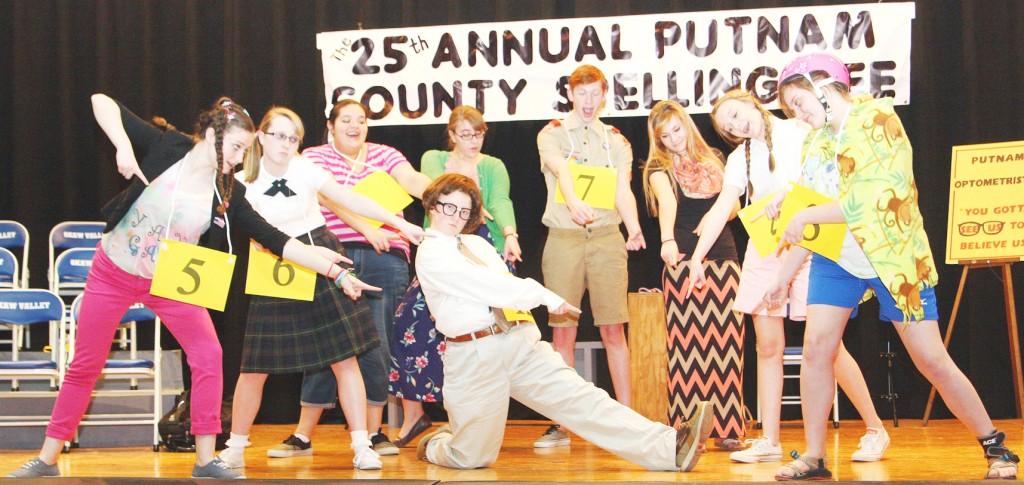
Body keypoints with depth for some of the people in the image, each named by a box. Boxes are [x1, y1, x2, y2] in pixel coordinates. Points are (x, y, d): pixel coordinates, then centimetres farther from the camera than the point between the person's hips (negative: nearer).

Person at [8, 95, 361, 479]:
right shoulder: (164, 148, -18)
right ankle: (47, 460, 17)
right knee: (85, 366, 4)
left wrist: (335, 271, -18)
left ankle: (205, 461, -2)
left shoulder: (227, 195, -11)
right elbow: (103, 103, -17)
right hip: (113, 273, -2)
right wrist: (124, 147, -34)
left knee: (208, 355, -11)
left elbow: (277, 241, -12)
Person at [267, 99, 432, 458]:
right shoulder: (315, 157, 8)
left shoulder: (384, 155, 16)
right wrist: (366, 228, -23)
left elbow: (413, 180, -2)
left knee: (375, 345, -1)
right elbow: (330, 198, -9)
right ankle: (302, 435, 3)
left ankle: (374, 432, 11)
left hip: (385, 260, 2)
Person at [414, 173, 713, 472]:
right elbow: (484, 285, -14)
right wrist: (543, 296, -12)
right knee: (473, 457, 0)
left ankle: (670, 447, -22)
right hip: (474, 357, -6)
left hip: (520, 342, 6)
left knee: (579, 397, -10)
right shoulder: (430, 254, -4)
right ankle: (435, 445, 35)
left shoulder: (477, 244, 20)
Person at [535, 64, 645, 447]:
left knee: (613, 330, -2)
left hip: (606, 237, 1)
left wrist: (633, 226, -21)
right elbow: (561, 170, -14)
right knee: (562, 332, 0)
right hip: (563, 237, -1)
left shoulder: (616, 141, 14)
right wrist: (573, 200, -36)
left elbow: (623, 189, 0)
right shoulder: (551, 135, 8)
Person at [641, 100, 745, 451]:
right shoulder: (659, 167, 1)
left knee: (726, 343, -1)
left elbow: (734, 205, 21)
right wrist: (668, 240, -38)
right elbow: (667, 201, -20)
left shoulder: (712, 160, 14)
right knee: (687, 344, -9)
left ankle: (726, 428, 1)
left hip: (723, 258, 4)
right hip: (684, 263, -4)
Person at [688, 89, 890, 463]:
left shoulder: (799, 132, 3)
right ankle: (769, 441, 4)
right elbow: (721, 209, 4)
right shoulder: (740, 158, 13)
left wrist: (785, 194, -24)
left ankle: (875, 429, 6)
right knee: (768, 346, 0)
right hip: (764, 252, 4)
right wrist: (696, 257, -6)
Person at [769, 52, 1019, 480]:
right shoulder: (817, 142, 8)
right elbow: (811, 218, 16)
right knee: (816, 345, -9)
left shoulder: (877, 119, -13)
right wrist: (784, 277, 15)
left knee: (932, 360, -4)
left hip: (894, 258, -6)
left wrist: (806, 216, -20)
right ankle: (813, 457, 0)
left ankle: (995, 446, 11)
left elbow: (872, 198, -23)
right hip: (837, 260, 6)